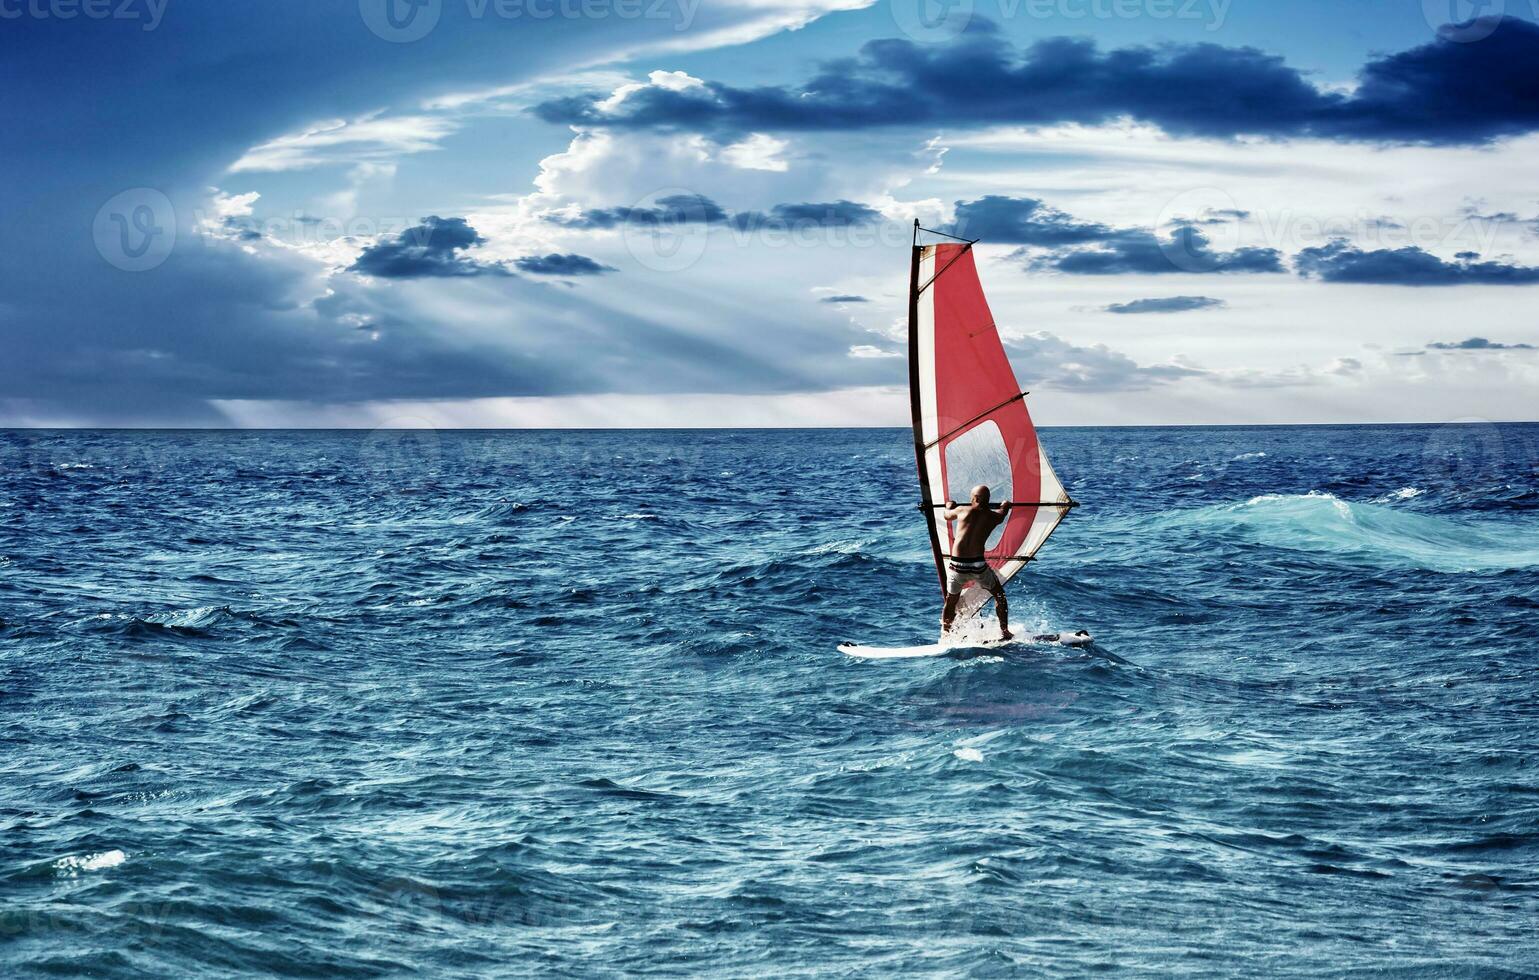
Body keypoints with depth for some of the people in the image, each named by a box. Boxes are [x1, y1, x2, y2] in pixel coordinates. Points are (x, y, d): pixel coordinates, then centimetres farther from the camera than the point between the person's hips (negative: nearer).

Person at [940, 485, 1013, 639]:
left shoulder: (962, 510, 6)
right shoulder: (993, 516, 6)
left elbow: (946, 515, 27)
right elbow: (1003, 512, 32)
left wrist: (949, 506, 50)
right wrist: (1005, 506, 55)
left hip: (957, 564, 1)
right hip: (978, 565, 0)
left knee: (951, 602, 19)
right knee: (999, 595, 19)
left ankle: (945, 633, 17)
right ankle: (1005, 631, 16)